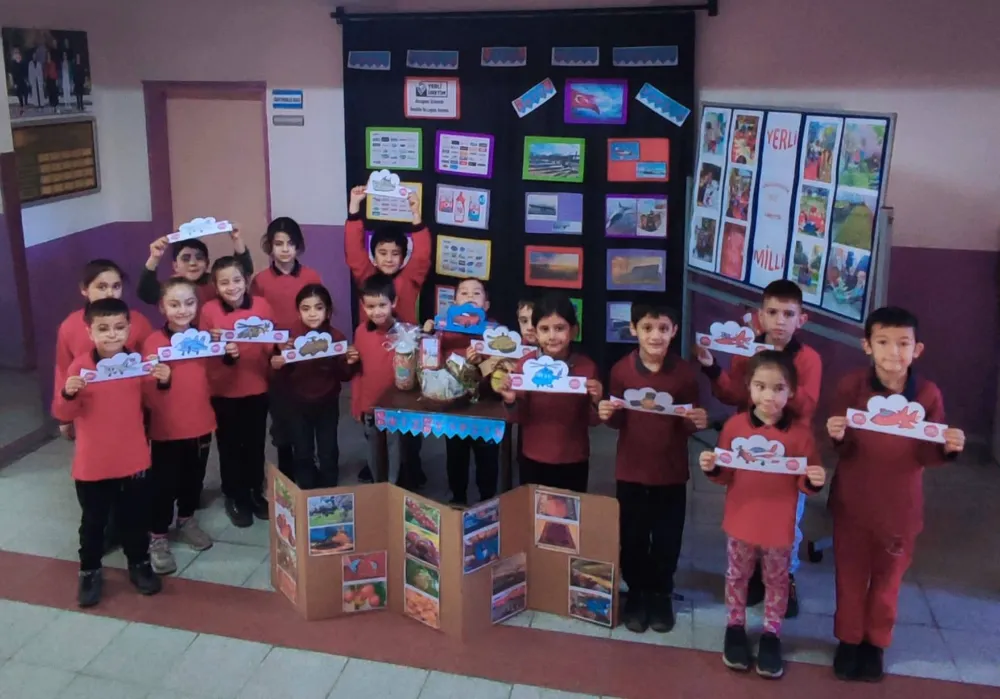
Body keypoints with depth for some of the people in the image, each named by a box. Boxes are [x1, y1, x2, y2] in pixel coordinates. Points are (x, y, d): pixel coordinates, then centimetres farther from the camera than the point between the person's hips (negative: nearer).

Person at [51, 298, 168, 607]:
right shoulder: (80, 366, -11)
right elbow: (62, 414, -7)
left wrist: (162, 382, -12)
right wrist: (68, 393, -27)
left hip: (133, 460, 2)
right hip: (92, 464, -2)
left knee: (135, 517, 16)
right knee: (93, 521, 13)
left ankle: (139, 564, 34)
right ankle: (90, 572, 29)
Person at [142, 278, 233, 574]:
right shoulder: (153, 342, -13)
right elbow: (148, 394, -13)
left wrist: (229, 357, -6)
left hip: (200, 423, 4)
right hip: (166, 427, -4)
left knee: (193, 478, 18)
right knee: (164, 483, 5)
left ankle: (186, 522, 39)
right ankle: (157, 538, 19)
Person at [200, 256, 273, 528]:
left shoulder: (261, 305, -5)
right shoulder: (209, 310, -9)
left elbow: (271, 344, 2)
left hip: (257, 387, 2)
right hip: (224, 390, -1)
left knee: (255, 442, 13)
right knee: (230, 445, 8)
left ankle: (255, 493, 30)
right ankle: (235, 498, 23)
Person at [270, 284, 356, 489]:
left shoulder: (337, 337, -10)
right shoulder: (290, 336, -13)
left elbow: (343, 376, -1)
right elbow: (281, 377, -7)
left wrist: (349, 364, -20)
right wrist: (277, 366, -28)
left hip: (327, 404, 1)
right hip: (297, 404, 0)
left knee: (328, 453, 10)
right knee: (303, 454, 11)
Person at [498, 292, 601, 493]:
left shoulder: (586, 366, -8)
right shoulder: (525, 364, -8)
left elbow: (592, 421, -1)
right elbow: (520, 418, -1)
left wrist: (596, 402, -19)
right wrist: (511, 401, -20)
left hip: (575, 461, 0)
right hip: (534, 460, 0)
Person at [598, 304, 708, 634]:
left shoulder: (685, 372, -9)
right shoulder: (621, 370, -8)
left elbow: (687, 427, -2)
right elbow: (618, 422, 1)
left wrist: (698, 422, -24)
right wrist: (606, 415, -20)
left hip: (671, 471, 0)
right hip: (631, 470, 0)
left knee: (667, 538, 12)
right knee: (632, 537, 13)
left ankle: (661, 595, 33)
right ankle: (636, 594, 33)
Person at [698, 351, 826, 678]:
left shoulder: (800, 434, -10)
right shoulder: (734, 425, -7)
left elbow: (803, 483, -5)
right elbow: (725, 476, 2)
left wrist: (814, 481, -26)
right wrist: (712, 468, -19)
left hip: (779, 527, -1)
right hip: (741, 522, 1)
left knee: (777, 581, 15)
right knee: (737, 577, 17)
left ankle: (771, 635, 33)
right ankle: (735, 629, 36)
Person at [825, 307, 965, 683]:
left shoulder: (928, 394, -12)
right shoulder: (851, 385, -15)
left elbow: (927, 455, -6)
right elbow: (841, 448, -10)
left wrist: (948, 448, -26)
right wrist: (837, 436, -31)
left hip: (900, 504, 1)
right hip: (852, 500, -1)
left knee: (888, 577, 18)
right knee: (851, 574, 15)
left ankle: (875, 643, 38)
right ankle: (849, 639, 35)